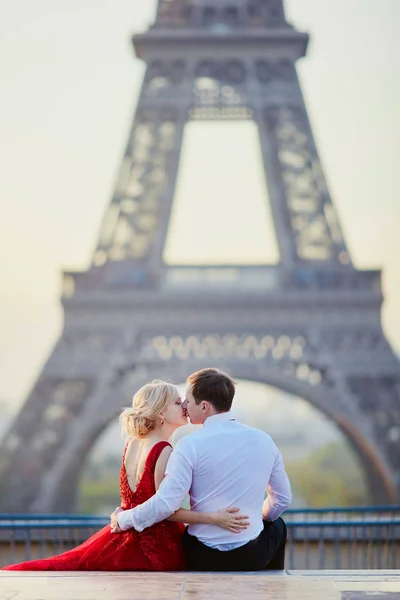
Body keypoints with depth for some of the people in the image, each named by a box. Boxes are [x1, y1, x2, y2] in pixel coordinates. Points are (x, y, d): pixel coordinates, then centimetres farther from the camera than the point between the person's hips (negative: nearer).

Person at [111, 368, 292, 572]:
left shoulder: (190, 445, -14)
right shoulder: (263, 440, -2)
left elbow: (165, 504, -19)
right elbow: (282, 499, 8)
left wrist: (123, 520, -4)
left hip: (203, 560, -2)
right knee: (277, 525, 35)